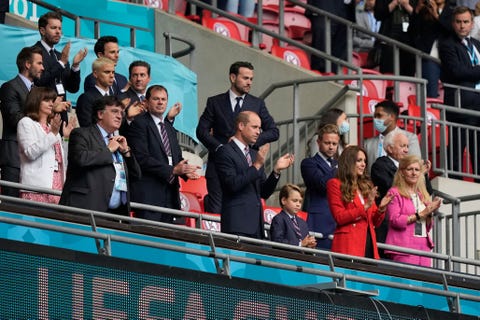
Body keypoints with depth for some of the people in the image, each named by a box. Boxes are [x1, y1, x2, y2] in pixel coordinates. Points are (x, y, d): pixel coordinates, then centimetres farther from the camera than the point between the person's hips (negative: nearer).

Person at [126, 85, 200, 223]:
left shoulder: (169, 128, 24)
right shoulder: (139, 124, -3)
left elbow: (177, 158, 21)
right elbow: (142, 159, -14)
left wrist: (185, 171, -3)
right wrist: (172, 170, -18)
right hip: (148, 195, -7)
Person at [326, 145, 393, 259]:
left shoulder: (366, 185, 19)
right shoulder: (335, 184, 3)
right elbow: (339, 217, -8)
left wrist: (381, 208, -2)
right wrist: (365, 207, -14)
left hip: (369, 242, 5)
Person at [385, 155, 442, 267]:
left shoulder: (422, 195, 20)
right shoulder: (395, 193, 2)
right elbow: (395, 220, -11)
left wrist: (430, 213, 2)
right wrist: (420, 214, -10)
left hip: (424, 246, 6)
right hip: (404, 247, -6)